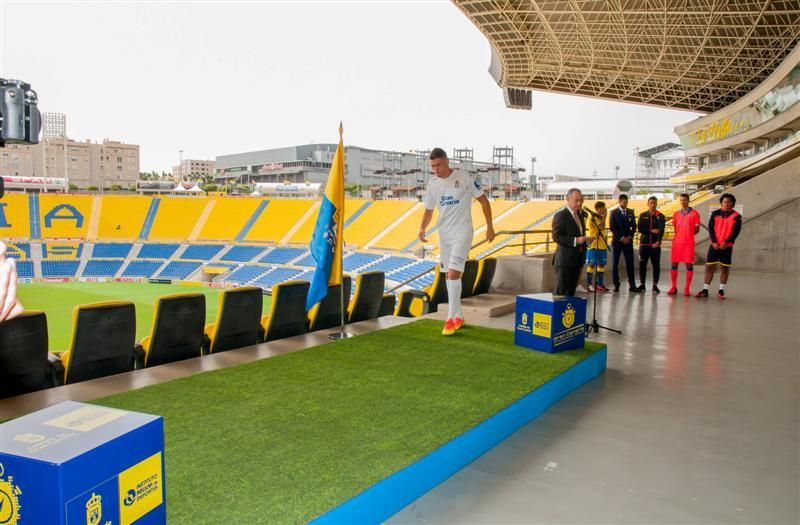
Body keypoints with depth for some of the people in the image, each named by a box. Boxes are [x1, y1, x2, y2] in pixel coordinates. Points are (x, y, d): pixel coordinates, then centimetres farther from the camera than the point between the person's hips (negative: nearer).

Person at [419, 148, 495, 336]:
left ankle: (451, 319, -7)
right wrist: (422, 228, -7)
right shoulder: (432, 184, 4)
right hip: (444, 235, 6)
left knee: (453, 274, -15)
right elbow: (429, 211, 12)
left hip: (462, 234, -6)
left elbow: (483, 200, -3)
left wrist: (490, 227, -3)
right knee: (450, 276, 11)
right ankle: (458, 317, 23)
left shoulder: (464, 178, -10)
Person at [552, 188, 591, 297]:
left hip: (577, 259, 8)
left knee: (571, 290, 11)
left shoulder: (580, 215, 15)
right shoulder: (560, 215, -11)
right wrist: (575, 240, -24)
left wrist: (586, 240, 4)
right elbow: (556, 237, -17)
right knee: (561, 291, -4)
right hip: (565, 260, -8)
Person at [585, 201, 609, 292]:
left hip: (602, 245, 8)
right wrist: (604, 217, -17)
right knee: (592, 265, -5)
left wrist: (606, 243, 18)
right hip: (593, 245, -8)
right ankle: (590, 284, -1)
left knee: (601, 264, 9)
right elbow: (601, 227, -23)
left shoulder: (601, 218, 14)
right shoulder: (592, 218, -11)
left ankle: (599, 283, 15)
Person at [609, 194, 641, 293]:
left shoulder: (631, 212, 10)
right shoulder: (614, 212, 0)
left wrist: (629, 237, -6)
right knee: (615, 263, 0)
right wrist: (621, 238, -11)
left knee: (630, 263, -2)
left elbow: (634, 226, 9)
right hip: (617, 241, -2)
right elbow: (612, 228, -6)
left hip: (628, 240, 2)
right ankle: (616, 284, 7)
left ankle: (632, 285, -1)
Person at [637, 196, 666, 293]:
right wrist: (651, 231, -13)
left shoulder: (660, 216, 3)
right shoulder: (643, 215, 8)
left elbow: (661, 230, -9)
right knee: (642, 264, 3)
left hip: (655, 244, -1)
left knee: (656, 265, 0)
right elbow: (639, 228, -3)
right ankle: (642, 284, 12)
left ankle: (655, 285, 7)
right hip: (644, 243, 1)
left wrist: (658, 241, -23)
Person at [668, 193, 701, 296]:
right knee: (674, 264, 3)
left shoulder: (694, 213, 0)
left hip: (689, 243, -3)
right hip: (676, 242, 4)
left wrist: (688, 235, -2)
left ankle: (687, 288, 4)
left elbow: (697, 229, 2)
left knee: (689, 265, -1)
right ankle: (674, 287, 10)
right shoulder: (676, 214, 12)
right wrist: (680, 235, 7)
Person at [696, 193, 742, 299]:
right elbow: (710, 228, 0)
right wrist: (714, 242, -11)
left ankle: (721, 291, 11)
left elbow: (736, 232, -6)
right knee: (709, 267, 1)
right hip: (714, 245, 1)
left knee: (725, 268, 3)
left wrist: (726, 243, -16)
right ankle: (705, 290, 5)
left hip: (727, 246, -1)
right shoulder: (715, 214, 4)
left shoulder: (736, 216, -1)